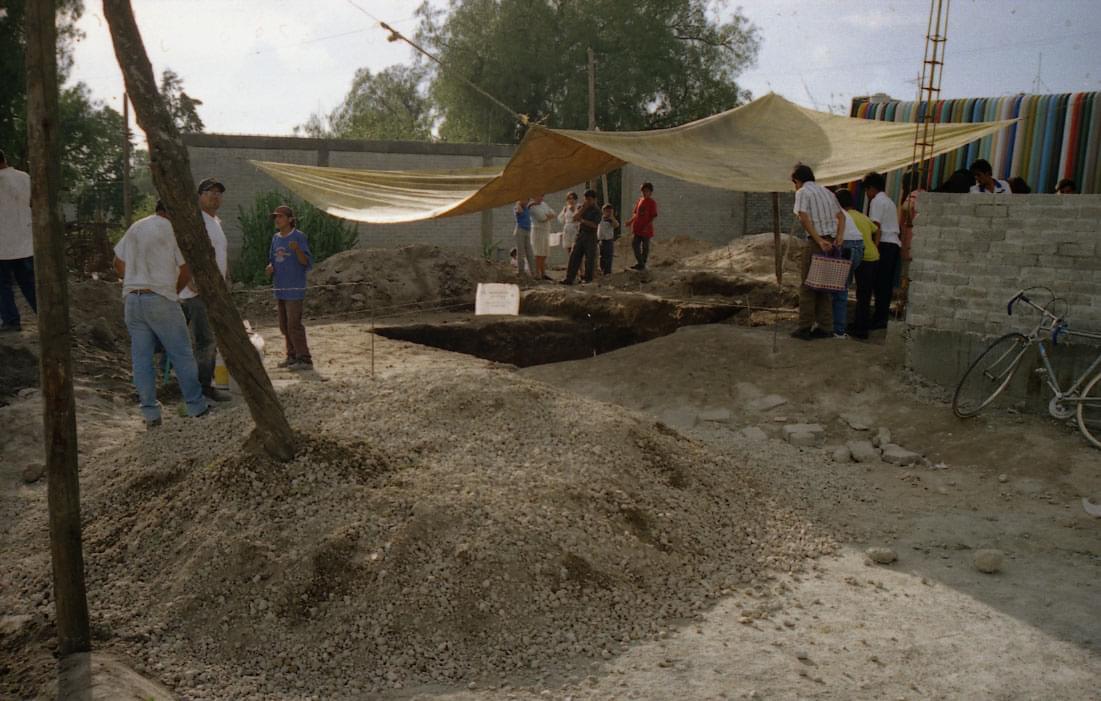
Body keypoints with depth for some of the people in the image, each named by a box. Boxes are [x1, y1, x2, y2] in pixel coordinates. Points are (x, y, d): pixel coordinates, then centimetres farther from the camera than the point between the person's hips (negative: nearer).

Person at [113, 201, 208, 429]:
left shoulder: (134, 228, 14)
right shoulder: (173, 230, -4)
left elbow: (119, 264, 17)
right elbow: (186, 271, -4)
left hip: (131, 299, 6)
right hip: (160, 299, -6)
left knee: (141, 357, 6)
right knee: (182, 354, 4)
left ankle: (150, 413, 8)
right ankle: (196, 406, 9)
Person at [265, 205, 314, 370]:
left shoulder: (299, 237, -9)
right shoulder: (276, 238, 11)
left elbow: (308, 263, -13)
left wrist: (297, 250, -31)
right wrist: (270, 269, -2)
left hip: (294, 288, -7)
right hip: (279, 288, 7)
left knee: (294, 324, -10)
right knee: (284, 325, 11)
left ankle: (304, 359, -5)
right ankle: (292, 356, 21)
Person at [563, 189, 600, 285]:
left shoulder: (596, 210, -4)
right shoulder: (583, 208, 13)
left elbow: (594, 225, -14)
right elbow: (575, 217, 0)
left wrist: (582, 220, -17)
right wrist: (583, 208, -7)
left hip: (590, 236, -5)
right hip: (580, 234, 5)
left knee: (589, 258, 1)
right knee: (574, 257, -2)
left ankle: (587, 278, 13)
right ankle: (569, 279, -3)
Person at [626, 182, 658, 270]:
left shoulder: (652, 203, -8)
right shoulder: (639, 200, 10)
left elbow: (654, 216, -11)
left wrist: (647, 226, -21)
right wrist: (630, 221, 3)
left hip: (646, 229, -6)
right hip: (637, 228, 6)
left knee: (645, 247, 4)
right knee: (635, 244, 4)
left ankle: (643, 264, 13)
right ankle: (639, 263, 13)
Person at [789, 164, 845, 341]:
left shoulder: (802, 192, -3)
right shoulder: (827, 191, 20)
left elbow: (804, 218, -17)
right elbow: (841, 216, 13)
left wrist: (819, 241, -17)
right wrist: (839, 237, 1)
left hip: (816, 242, -7)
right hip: (831, 243, 7)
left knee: (808, 285, 0)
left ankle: (805, 328, 0)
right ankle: (824, 328, 12)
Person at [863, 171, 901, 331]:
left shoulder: (876, 201, -3)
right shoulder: (890, 202, 25)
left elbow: (876, 225, -14)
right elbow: (896, 228, 21)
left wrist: (874, 245, -18)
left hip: (884, 244, -9)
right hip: (895, 244, 9)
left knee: (880, 283, -9)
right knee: (887, 284, 9)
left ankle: (879, 319, -11)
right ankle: (883, 317, 11)